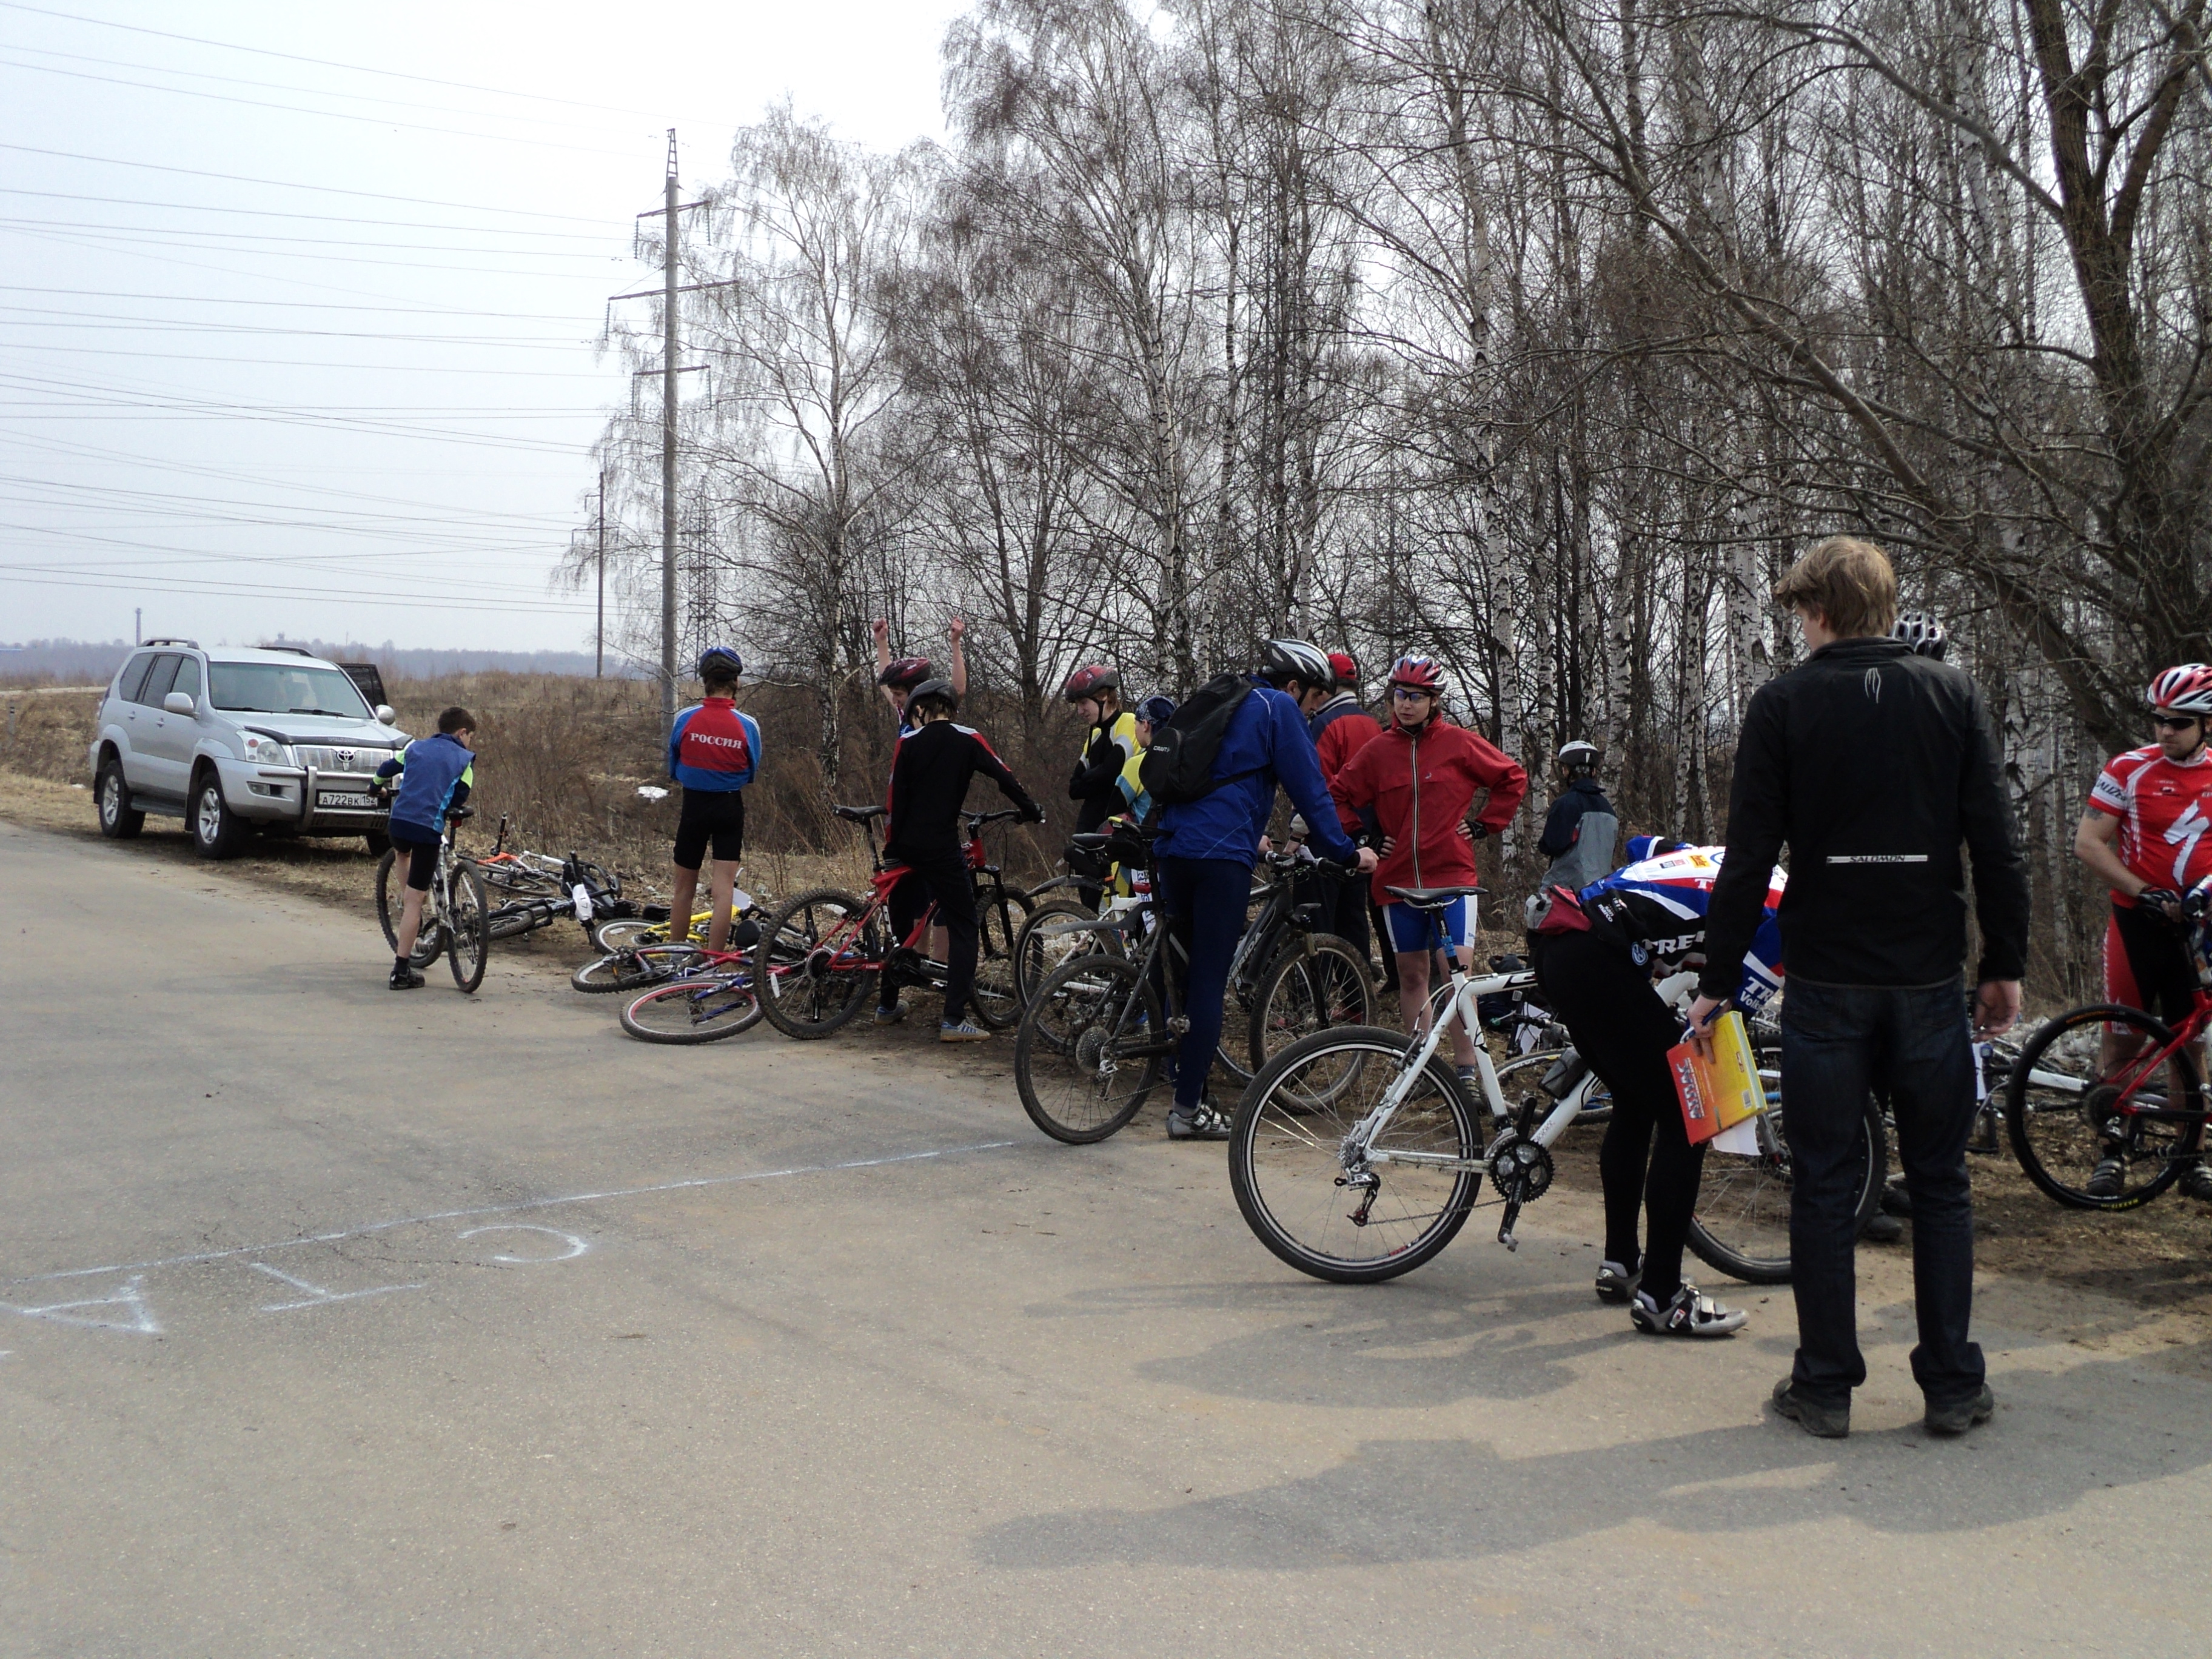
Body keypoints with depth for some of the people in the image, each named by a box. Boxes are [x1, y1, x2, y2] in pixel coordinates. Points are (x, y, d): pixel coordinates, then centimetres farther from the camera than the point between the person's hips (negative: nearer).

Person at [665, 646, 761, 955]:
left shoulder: (686, 719, -9)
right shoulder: (747, 725, -10)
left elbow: (673, 771, 2)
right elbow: (751, 774, 2)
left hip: (694, 806, 1)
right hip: (730, 808, -1)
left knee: (684, 887, 14)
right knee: (723, 889, 1)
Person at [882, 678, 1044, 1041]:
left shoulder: (909, 742, 4)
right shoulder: (967, 740, 0)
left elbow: (896, 798, 2)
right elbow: (1004, 778, -4)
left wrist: (891, 848, 6)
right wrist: (1033, 811, 9)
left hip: (907, 845, 4)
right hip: (942, 847, -4)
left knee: (901, 922, 24)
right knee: (963, 928, -1)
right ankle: (954, 1020, -10)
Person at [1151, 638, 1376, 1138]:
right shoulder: (1277, 707, 0)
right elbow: (1309, 787, -3)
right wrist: (1347, 852, 6)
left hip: (1172, 848, 8)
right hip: (1223, 856, -8)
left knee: (1189, 973, 16)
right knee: (1209, 981, -5)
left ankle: (1188, 1091, 19)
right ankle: (1188, 1111, -4)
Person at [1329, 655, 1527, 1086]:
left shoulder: (1458, 743, -1)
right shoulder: (1378, 751, 5)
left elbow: (1513, 779, 8)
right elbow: (1338, 796, 15)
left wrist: (1483, 825, 2)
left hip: (1452, 875, -3)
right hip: (1398, 880, 3)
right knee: (1412, 974, 9)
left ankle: (1467, 1071, -7)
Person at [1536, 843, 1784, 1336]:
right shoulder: (1781, 911, -1)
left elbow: (1643, 847, 37)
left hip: (1553, 945, 10)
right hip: (1594, 958, -10)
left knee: (1636, 1104, 22)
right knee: (1684, 1116, -2)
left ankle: (1619, 1264, 31)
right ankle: (1661, 1297, 1)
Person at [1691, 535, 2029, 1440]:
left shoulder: (1782, 704, -4)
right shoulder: (1953, 694, 3)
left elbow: (1748, 857, -6)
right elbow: (1996, 844, 1)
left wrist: (1718, 981, 1)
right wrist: (2005, 964, 10)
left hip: (1827, 982, -2)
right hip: (1931, 980, 2)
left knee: (1823, 1188, 6)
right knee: (1940, 1184, 11)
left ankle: (1825, 1384, 12)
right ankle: (1952, 1384, 16)